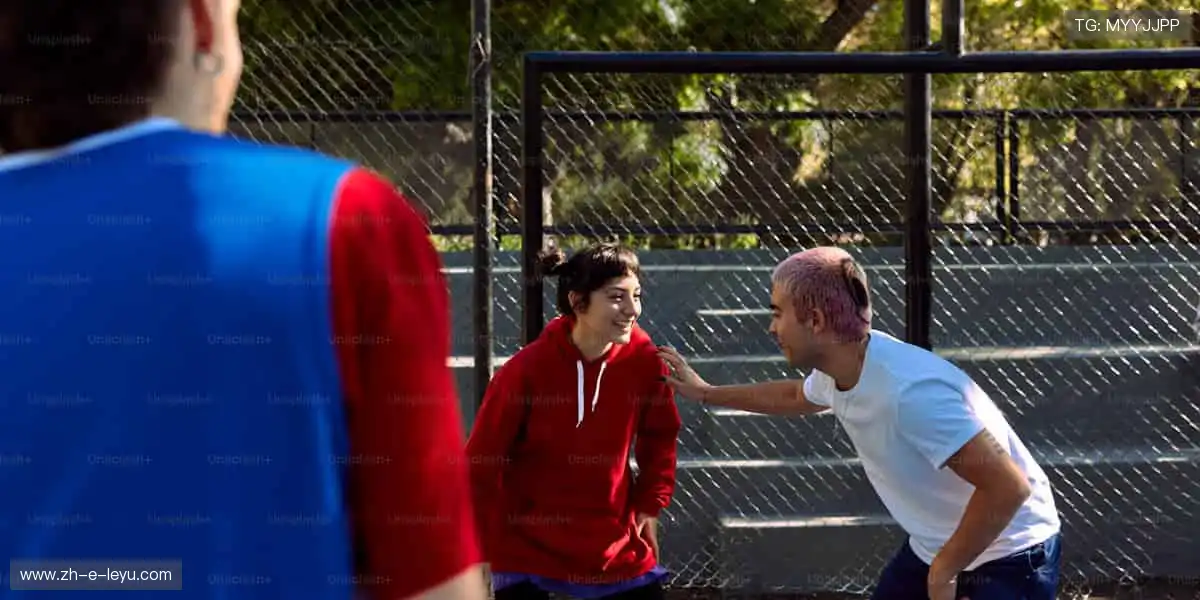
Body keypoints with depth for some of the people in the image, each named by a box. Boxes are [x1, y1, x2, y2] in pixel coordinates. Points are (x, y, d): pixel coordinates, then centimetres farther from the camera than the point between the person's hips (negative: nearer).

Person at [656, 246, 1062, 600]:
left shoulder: (911, 390, -34)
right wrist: (705, 393, 31)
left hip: (1010, 559, -9)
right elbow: (796, 397, 25)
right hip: (933, 548, 9)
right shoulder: (834, 371, -4)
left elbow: (1009, 487, -36)